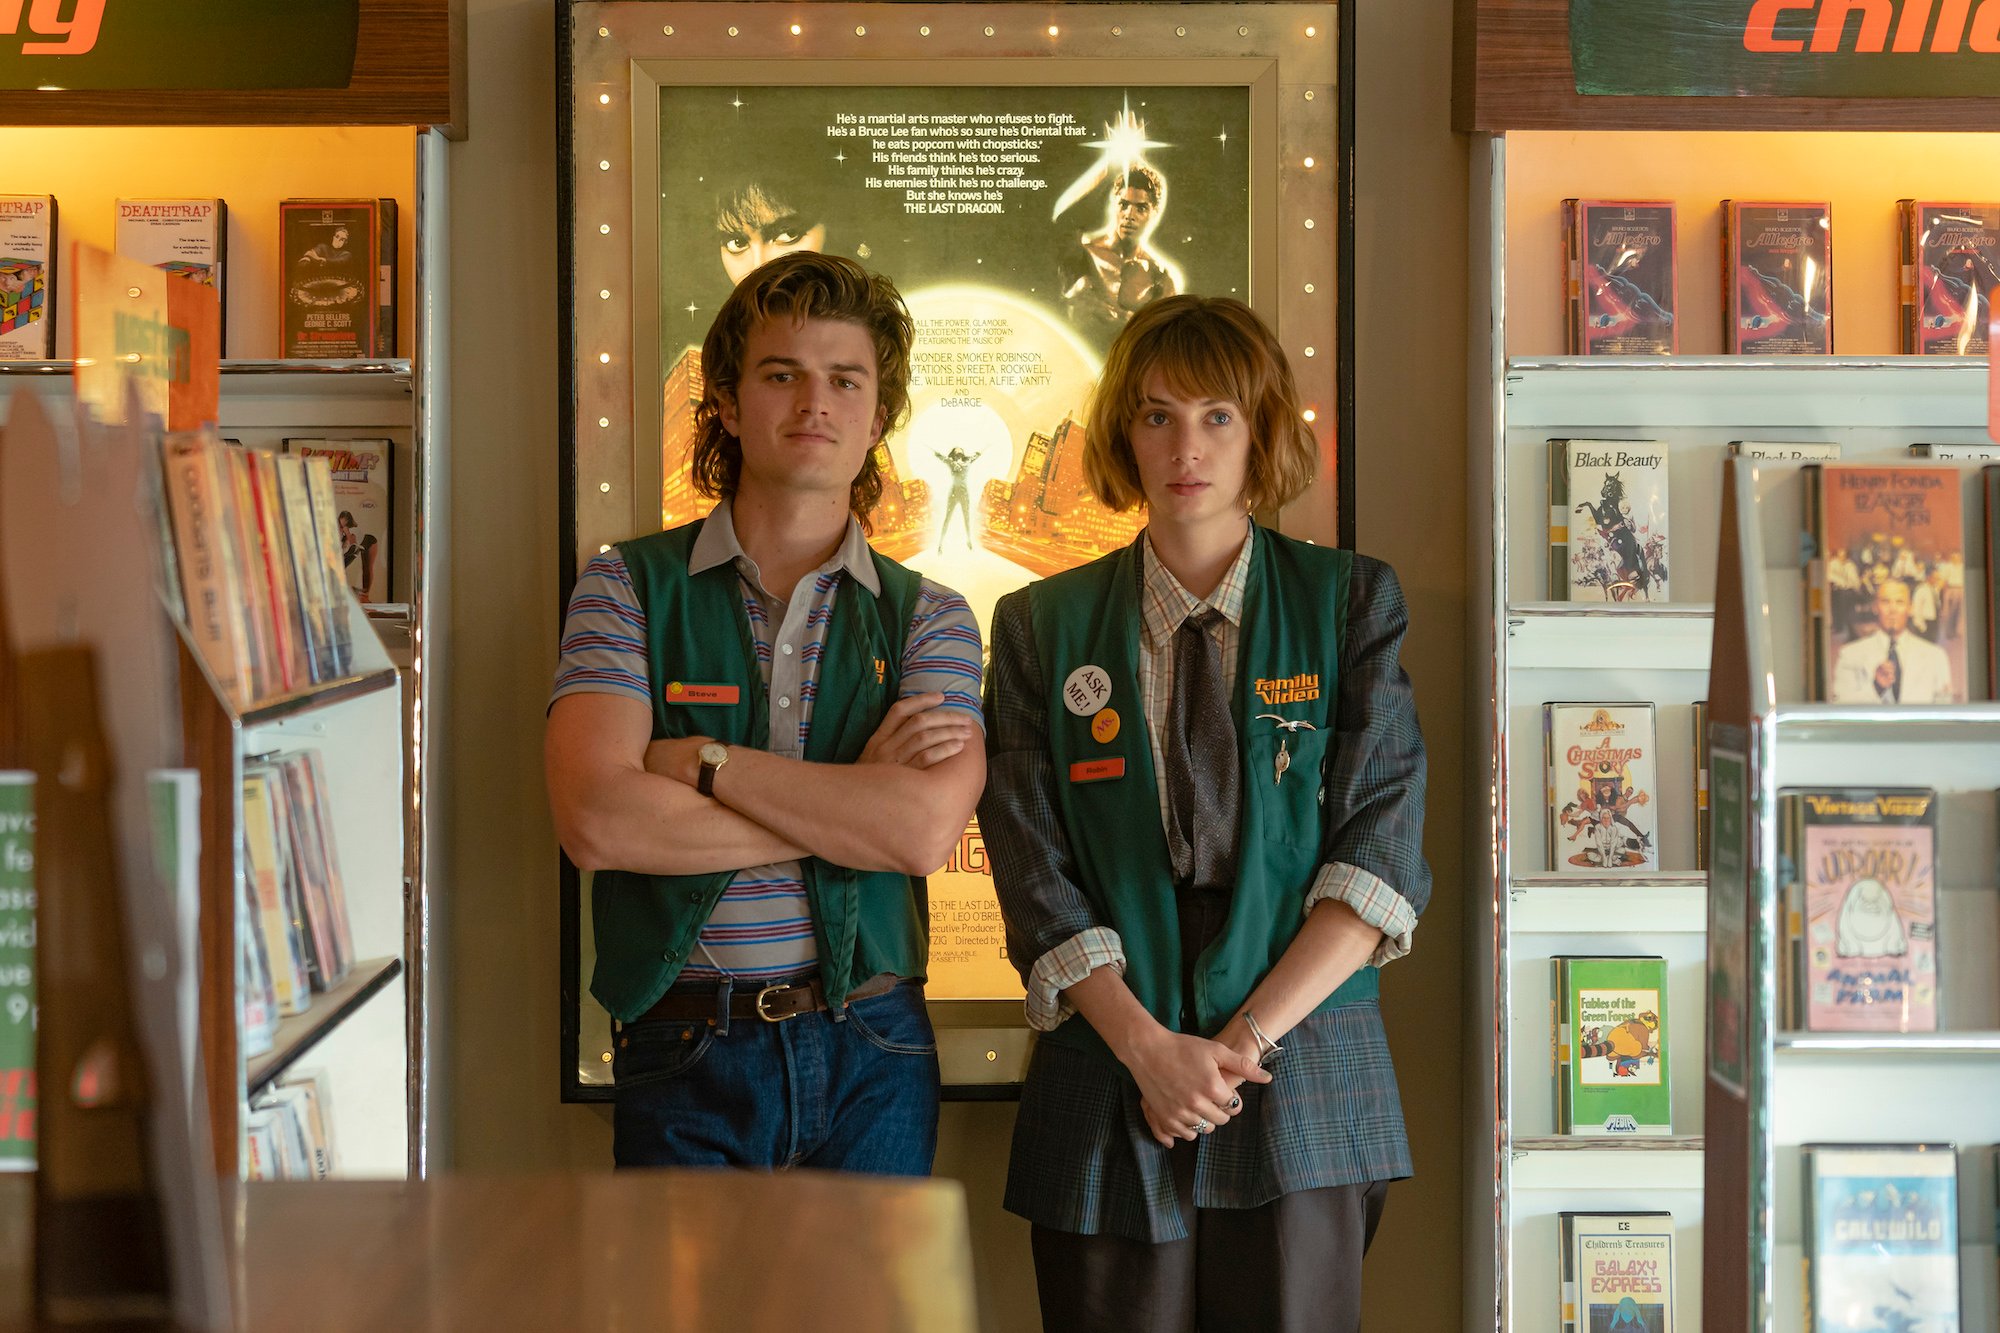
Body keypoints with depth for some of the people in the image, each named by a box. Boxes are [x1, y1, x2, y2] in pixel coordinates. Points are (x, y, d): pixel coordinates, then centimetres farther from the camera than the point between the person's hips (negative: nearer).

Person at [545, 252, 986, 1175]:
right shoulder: (628, 589, 2)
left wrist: (701, 761, -11)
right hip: (683, 1055, -1)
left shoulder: (928, 619, 6)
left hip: (872, 1057, 2)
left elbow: (925, 829, -12)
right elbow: (598, 822, -13)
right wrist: (851, 799, -9)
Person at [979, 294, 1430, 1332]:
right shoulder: (1043, 626, 7)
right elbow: (1034, 877, 1)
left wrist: (1249, 1036, -11)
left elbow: (1381, 853, -3)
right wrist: (1148, 1047, -11)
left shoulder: (1352, 601, 4)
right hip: (1108, 1087, 1)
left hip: (1304, 1093, -1)